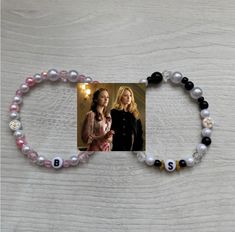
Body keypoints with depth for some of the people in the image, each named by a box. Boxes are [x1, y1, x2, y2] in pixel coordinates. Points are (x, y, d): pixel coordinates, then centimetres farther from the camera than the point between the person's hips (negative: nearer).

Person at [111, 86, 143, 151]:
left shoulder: (135, 113, 10)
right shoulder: (114, 113, -3)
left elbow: (139, 132, 11)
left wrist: (139, 147, 3)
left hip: (134, 148, 4)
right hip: (119, 149, -4)